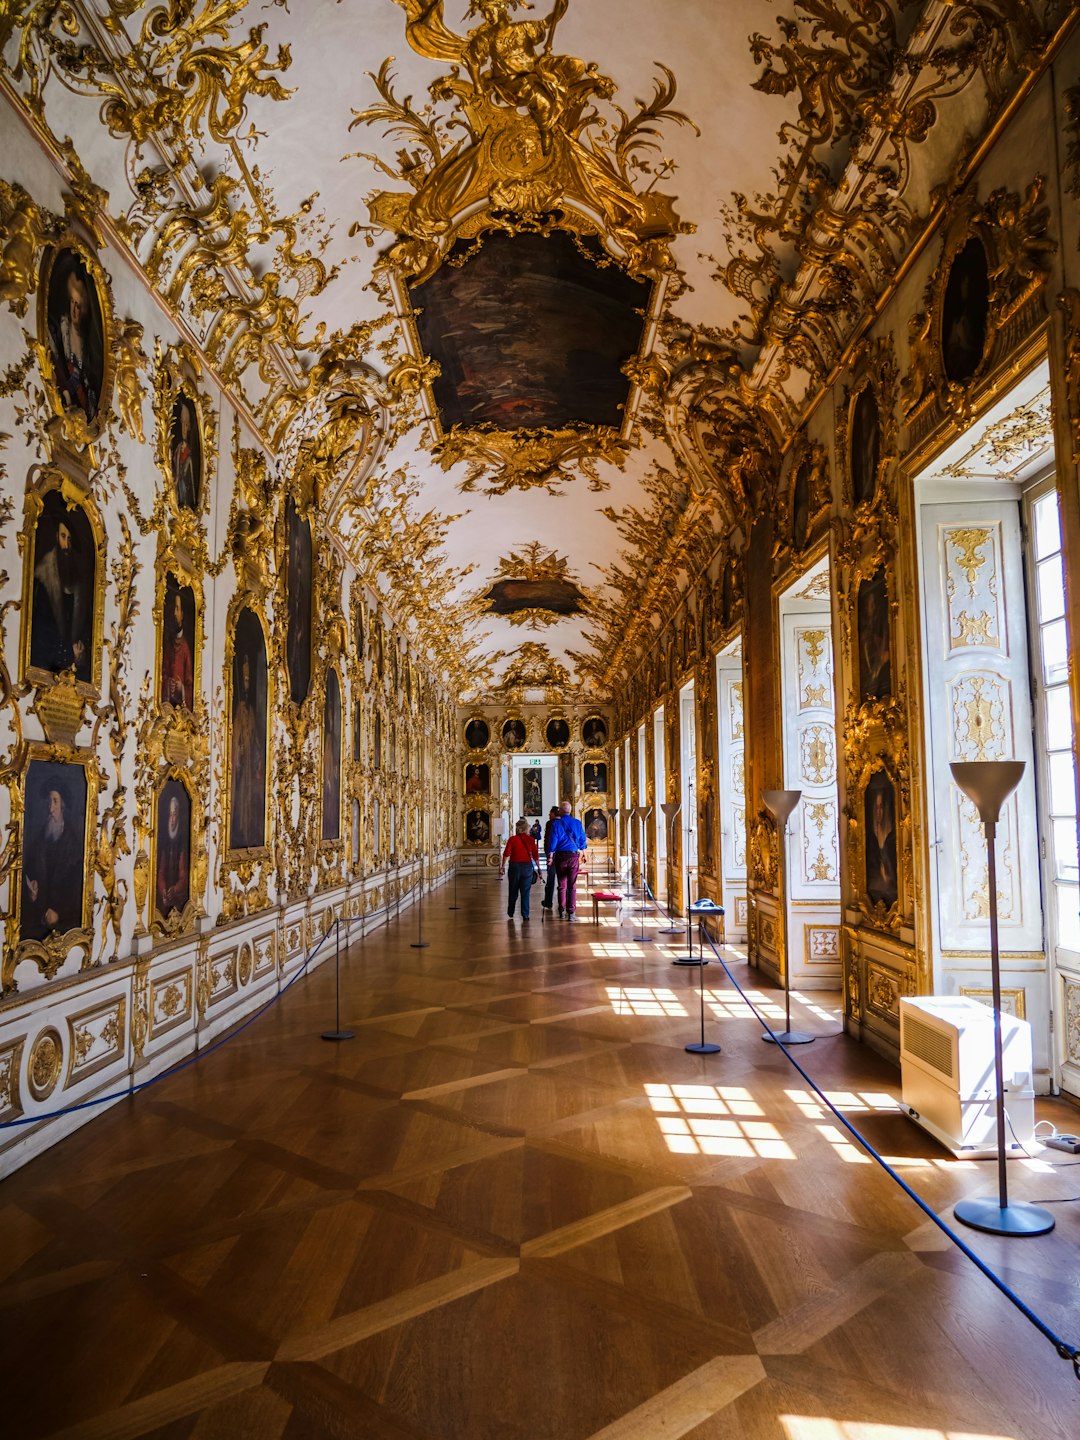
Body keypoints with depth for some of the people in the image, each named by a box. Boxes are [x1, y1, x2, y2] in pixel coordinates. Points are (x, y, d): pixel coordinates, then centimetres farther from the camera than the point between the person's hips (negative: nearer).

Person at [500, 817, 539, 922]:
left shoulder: (512, 839, -3)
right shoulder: (531, 840, 0)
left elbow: (506, 854, -10)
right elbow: (535, 856, 0)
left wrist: (503, 866, -4)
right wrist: (538, 867, 8)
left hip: (515, 866, 0)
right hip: (527, 866, 0)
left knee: (513, 892, 13)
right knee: (525, 892, 5)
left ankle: (510, 914, 23)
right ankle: (525, 915, 2)